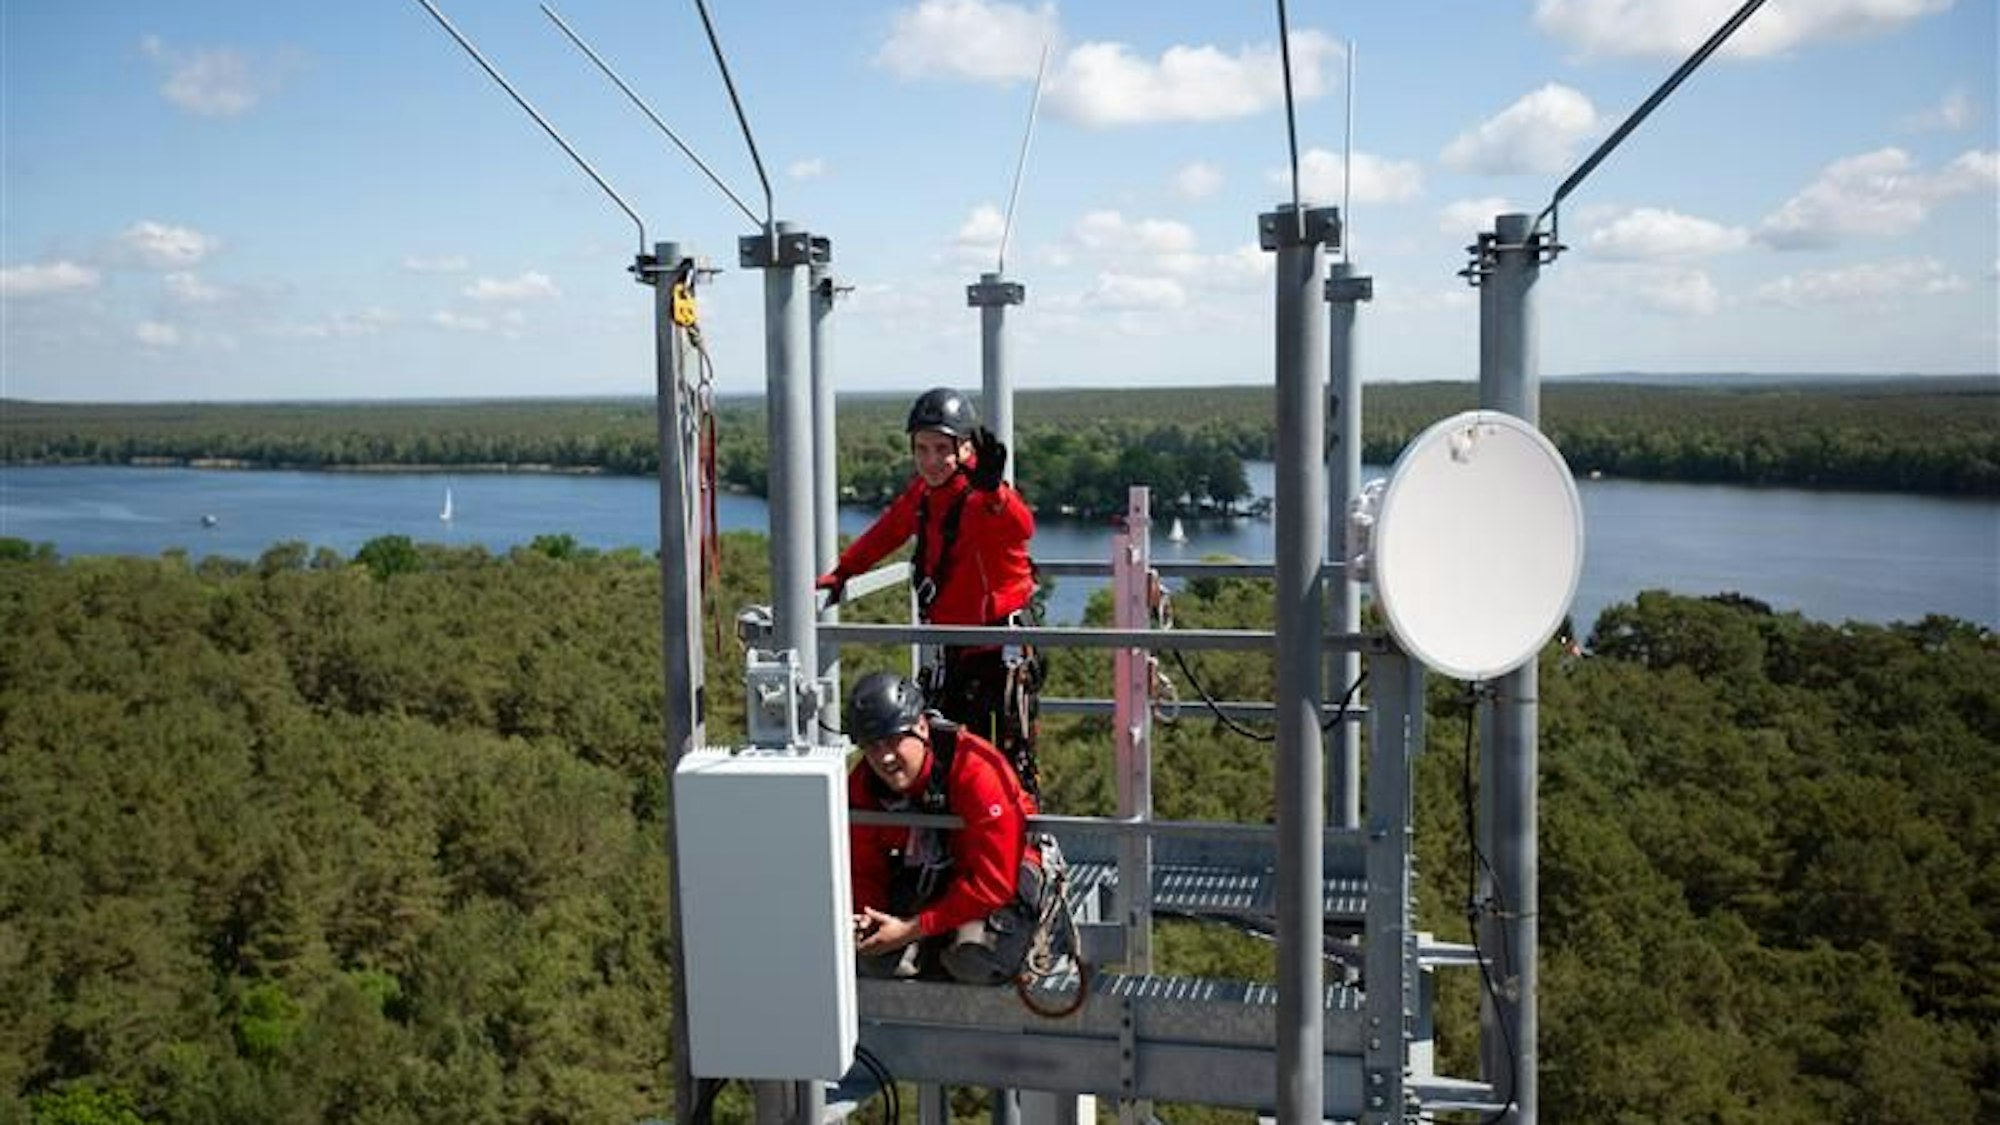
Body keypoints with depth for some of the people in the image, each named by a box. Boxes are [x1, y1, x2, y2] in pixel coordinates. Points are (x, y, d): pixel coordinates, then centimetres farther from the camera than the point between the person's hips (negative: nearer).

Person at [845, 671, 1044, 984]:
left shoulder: (976, 769, -31)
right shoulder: (862, 785, -11)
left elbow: (993, 881, -30)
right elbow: (865, 870, 1)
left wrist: (914, 929, -30)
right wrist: (862, 921, -23)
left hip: (1008, 871, -5)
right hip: (923, 877, 5)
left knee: (976, 959, -32)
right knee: (875, 961, -18)